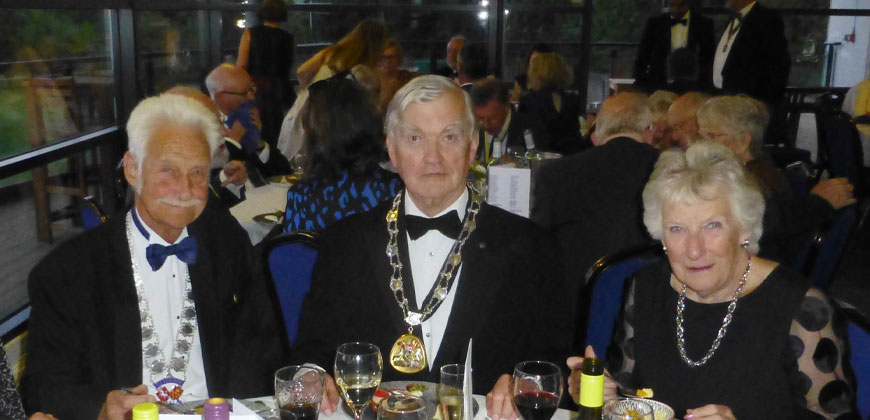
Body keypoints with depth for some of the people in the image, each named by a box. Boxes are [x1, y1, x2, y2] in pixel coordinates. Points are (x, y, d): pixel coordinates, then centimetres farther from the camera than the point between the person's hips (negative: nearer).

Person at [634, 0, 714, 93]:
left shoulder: (704, 24, 5)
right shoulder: (654, 24, 8)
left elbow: (708, 60, 4)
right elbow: (641, 60, 9)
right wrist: (641, 84, -3)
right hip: (658, 88, 1)